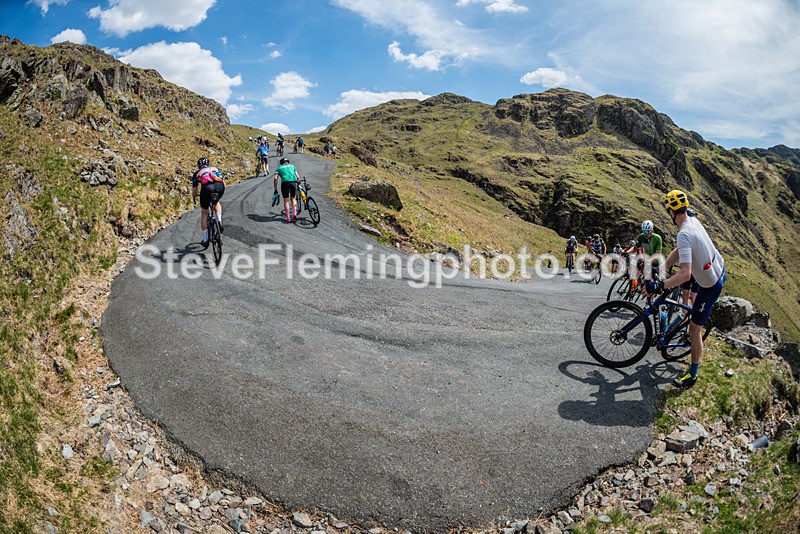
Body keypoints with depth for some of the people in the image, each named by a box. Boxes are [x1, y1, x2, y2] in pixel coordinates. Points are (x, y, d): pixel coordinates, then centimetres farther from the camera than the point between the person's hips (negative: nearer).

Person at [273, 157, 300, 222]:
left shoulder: (279, 168, 24)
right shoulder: (292, 166, 28)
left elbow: (275, 179, 10)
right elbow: (298, 177, 22)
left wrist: (275, 189, 15)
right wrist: (298, 182, 40)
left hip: (285, 182, -1)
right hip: (293, 181, 1)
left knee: (286, 200, 8)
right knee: (293, 198, 20)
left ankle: (288, 218, 7)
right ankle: (294, 214, 8)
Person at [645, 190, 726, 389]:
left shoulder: (684, 234, -33)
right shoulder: (694, 221, -4)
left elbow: (685, 274, -41)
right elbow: (678, 252, 3)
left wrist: (658, 286, -42)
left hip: (710, 285, -9)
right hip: (720, 269, 9)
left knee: (694, 329, -1)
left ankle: (692, 375, 9)